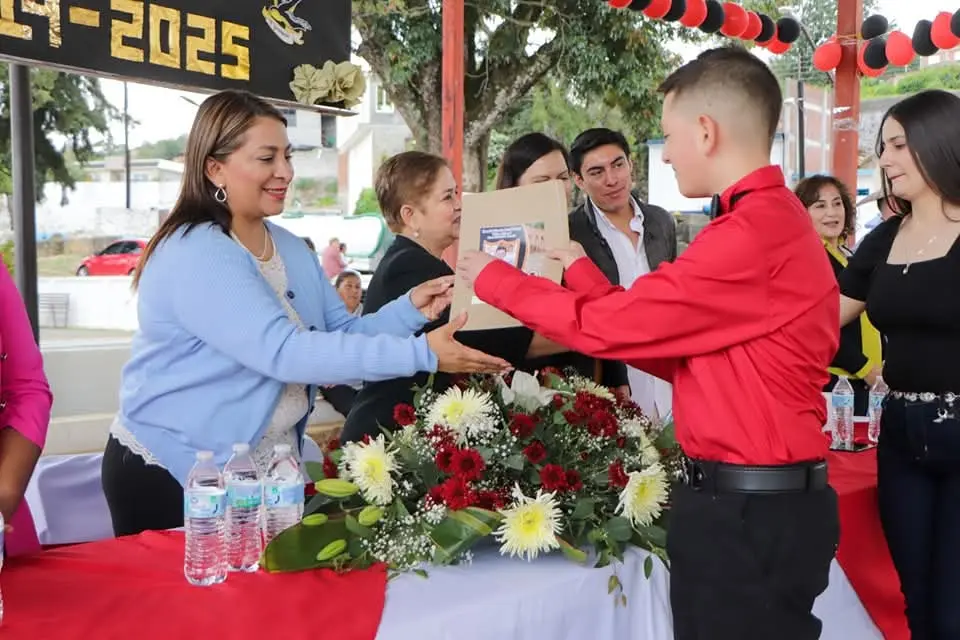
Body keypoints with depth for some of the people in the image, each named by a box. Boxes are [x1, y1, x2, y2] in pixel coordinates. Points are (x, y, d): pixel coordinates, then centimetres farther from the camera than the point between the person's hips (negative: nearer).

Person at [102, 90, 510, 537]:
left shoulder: (291, 249, 6)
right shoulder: (193, 255, -22)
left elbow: (343, 335, 3)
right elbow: (283, 352, -32)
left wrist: (409, 310, -17)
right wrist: (422, 355, -34)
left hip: (264, 473, 8)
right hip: (169, 475, -7)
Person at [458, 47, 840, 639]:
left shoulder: (752, 233, -21)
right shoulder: (773, 218, 12)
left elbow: (608, 325, -16)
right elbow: (682, 355, 12)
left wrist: (494, 279, -2)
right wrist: (583, 275, 13)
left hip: (750, 514, -10)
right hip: (752, 501, 10)